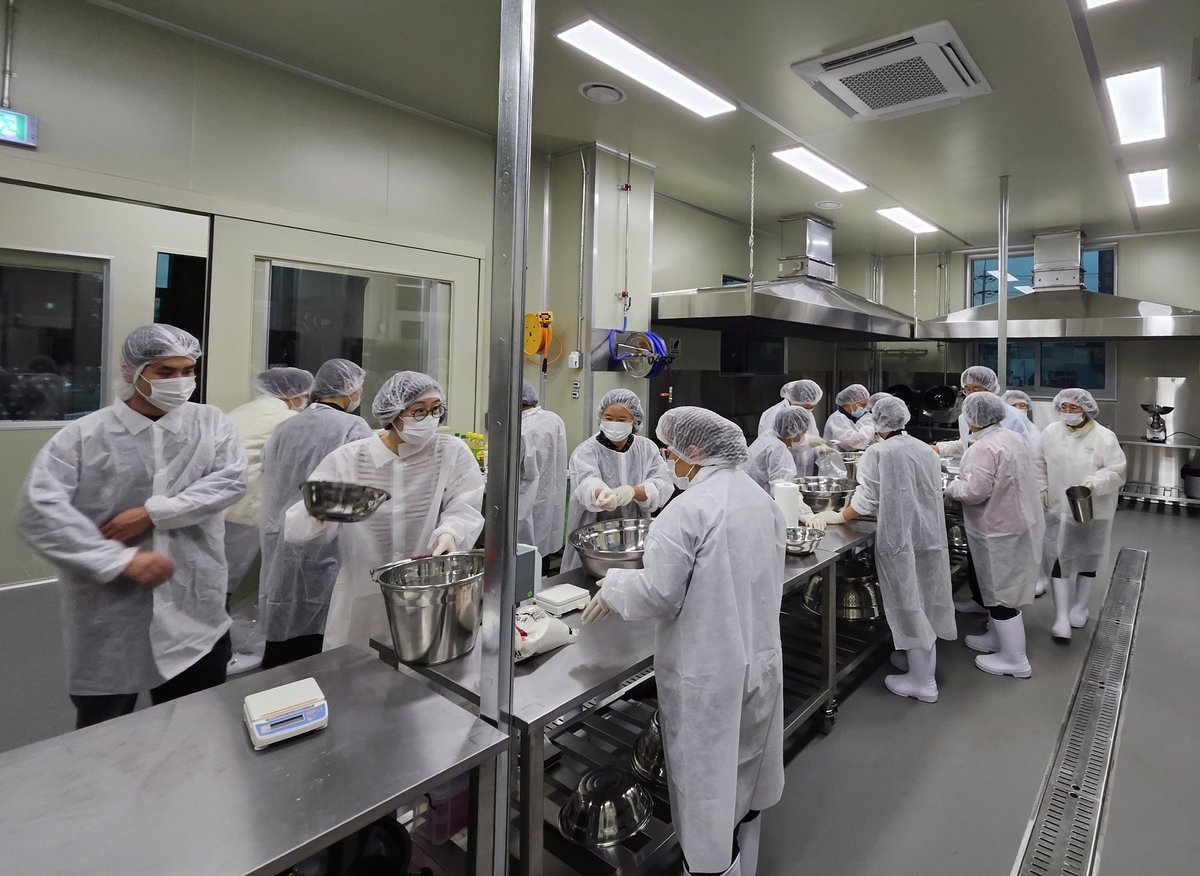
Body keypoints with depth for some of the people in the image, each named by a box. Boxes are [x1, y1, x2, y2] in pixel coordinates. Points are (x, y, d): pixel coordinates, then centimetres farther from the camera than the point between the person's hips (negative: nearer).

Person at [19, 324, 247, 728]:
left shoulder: (210, 423, 2)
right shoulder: (82, 436, -3)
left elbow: (231, 480, -11)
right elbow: (39, 510, -12)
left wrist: (154, 511, -18)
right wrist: (120, 560, -19)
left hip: (195, 613, 2)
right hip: (110, 619, -1)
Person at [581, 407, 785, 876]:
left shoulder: (688, 510, -23)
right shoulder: (763, 499, 3)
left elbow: (659, 594, -22)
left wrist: (614, 586, -5)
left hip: (707, 674, -8)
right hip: (760, 658, 8)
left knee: (707, 784, 11)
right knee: (745, 772, 25)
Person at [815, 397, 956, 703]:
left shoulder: (878, 453, -13)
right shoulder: (924, 449, 6)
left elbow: (866, 501, -14)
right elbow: (934, 493, 13)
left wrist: (838, 517, 0)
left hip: (899, 538, -6)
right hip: (930, 534, 7)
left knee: (909, 604, 3)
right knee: (924, 600, 17)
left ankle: (922, 681, 13)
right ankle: (920, 659, 34)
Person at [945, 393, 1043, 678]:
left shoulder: (983, 447, -23)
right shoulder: (1012, 437, 8)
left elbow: (975, 491, -29)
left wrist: (952, 488, -10)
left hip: (999, 531, -10)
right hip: (1018, 522, 10)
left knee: (1000, 593, 3)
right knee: (998, 588, 22)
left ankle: (1015, 660, 14)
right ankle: (997, 638, 37)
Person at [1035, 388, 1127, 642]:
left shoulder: (1105, 437, -11)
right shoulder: (1050, 432, -3)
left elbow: (1117, 472, -11)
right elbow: (1040, 464, 8)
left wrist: (1095, 483, -28)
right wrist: (1042, 489, -1)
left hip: (1094, 512, -1)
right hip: (1059, 509, 1)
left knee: (1088, 560, 15)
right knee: (1059, 560, -1)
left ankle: (1079, 608, 33)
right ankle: (1061, 617, 4)